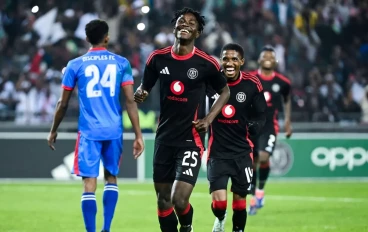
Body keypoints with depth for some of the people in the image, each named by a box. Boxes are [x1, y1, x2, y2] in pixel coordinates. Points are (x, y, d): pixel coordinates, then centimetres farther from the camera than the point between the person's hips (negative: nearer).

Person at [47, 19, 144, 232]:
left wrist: (54, 131, 20)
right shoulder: (121, 63, 3)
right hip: (114, 131, 2)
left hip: (89, 131, -2)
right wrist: (138, 135, -1)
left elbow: (63, 104, 6)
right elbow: (131, 101, -2)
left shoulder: (75, 65, 2)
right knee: (111, 177, 19)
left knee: (89, 184, -3)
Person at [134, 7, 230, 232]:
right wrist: (140, 94, -11)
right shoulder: (158, 58, 0)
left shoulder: (206, 63, -7)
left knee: (179, 200, -13)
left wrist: (208, 119, -4)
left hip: (191, 139, -4)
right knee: (163, 200, 9)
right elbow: (145, 87, 13)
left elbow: (225, 91, 8)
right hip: (164, 137, 4)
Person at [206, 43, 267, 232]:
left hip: (242, 152, 1)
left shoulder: (252, 85, -6)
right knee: (219, 202, -12)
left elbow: (261, 115, 3)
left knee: (240, 203, 8)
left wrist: (255, 125, -16)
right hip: (217, 152, -1)